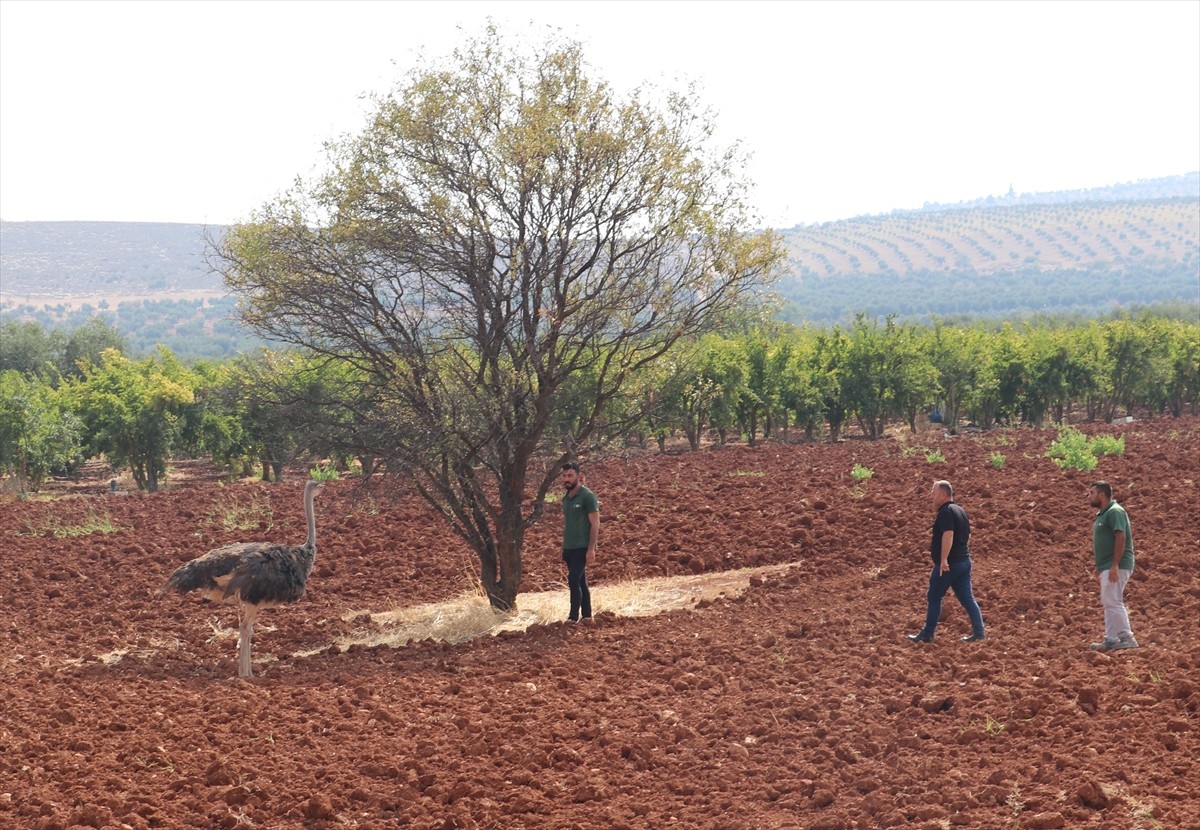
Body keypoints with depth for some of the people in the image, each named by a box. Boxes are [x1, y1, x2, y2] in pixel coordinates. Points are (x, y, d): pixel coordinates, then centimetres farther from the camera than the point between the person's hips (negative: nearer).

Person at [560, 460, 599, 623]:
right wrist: (564, 547, 14)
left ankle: (573, 617, -13)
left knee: (574, 580, -15)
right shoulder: (566, 497, 11)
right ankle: (586, 616, 18)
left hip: (582, 548, -7)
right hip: (569, 548, 7)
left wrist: (591, 549, -17)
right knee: (580, 582, 12)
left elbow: (595, 524, -13)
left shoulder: (587, 496, -11)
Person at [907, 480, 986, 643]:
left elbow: (948, 534, -29)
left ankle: (927, 635, 10)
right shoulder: (960, 510, 16)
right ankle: (979, 631, 2)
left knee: (934, 598, 3)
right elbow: (967, 536, 24)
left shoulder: (946, 512, -15)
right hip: (964, 561, 9)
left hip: (948, 564, -9)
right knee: (967, 598, 8)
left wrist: (943, 559, -33)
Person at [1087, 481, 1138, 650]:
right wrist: (1100, 565, 17)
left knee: (1112, 602, -11)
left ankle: (1127, 638, -8)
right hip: (1106, 566, 11)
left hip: (1116, 566, -11)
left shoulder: (1115, 512, -13)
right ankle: (1111, 639, 14)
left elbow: (1120, 538, -21)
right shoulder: (1103, 514, 17)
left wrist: (1114, 565, -26)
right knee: (1108, 602, 11)